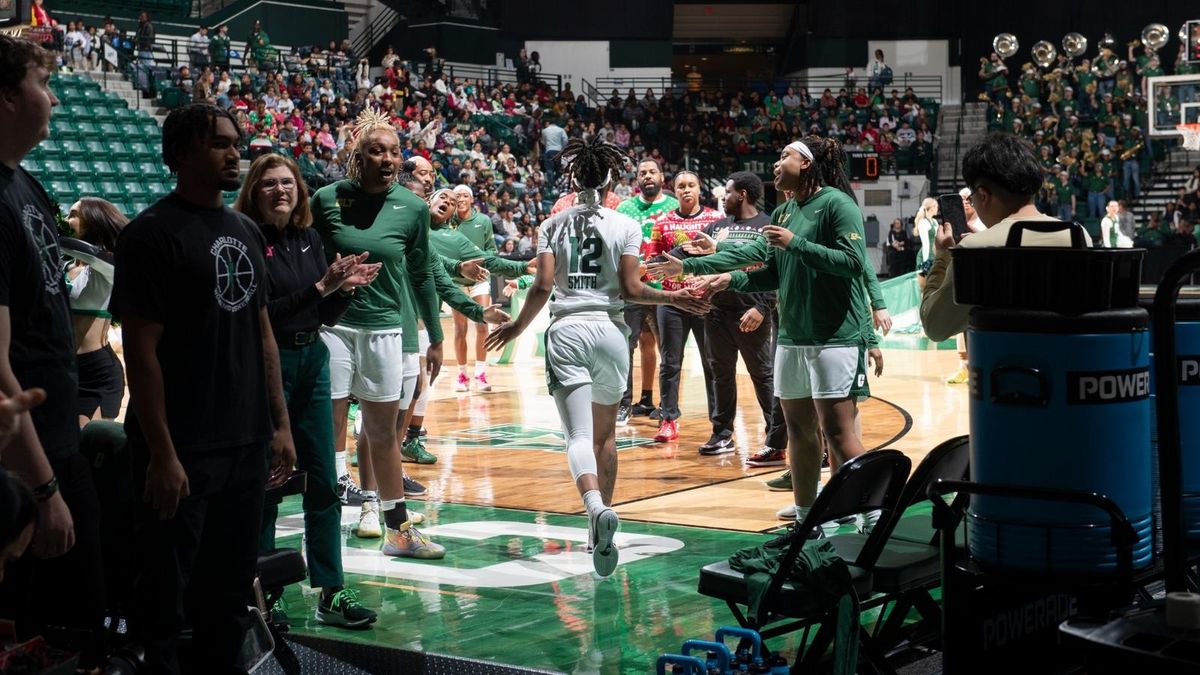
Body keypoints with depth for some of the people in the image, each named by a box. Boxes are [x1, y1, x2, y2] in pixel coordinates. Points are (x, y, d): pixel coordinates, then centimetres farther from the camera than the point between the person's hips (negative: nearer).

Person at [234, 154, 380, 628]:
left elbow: (327, 317, 11)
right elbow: (256, 313, -16)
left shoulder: (308, 239, 8)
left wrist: (346, 288, -8)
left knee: (323, 482, 6)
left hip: (311, 362, 6)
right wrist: (319, 287, -19)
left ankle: (331, 591, 11)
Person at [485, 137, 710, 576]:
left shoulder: (553, 225, 6)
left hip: (566, 330, -1)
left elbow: (543, 285, -1)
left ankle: (596, 507, -35)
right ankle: (603, 513, 24)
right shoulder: (625, 226, 3)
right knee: (605, 433, 18)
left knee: (579, 435, -10)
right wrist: (674, 298, 13)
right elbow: (631, 289, -3)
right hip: (609, 330, 1)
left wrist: (517, 327, 13)